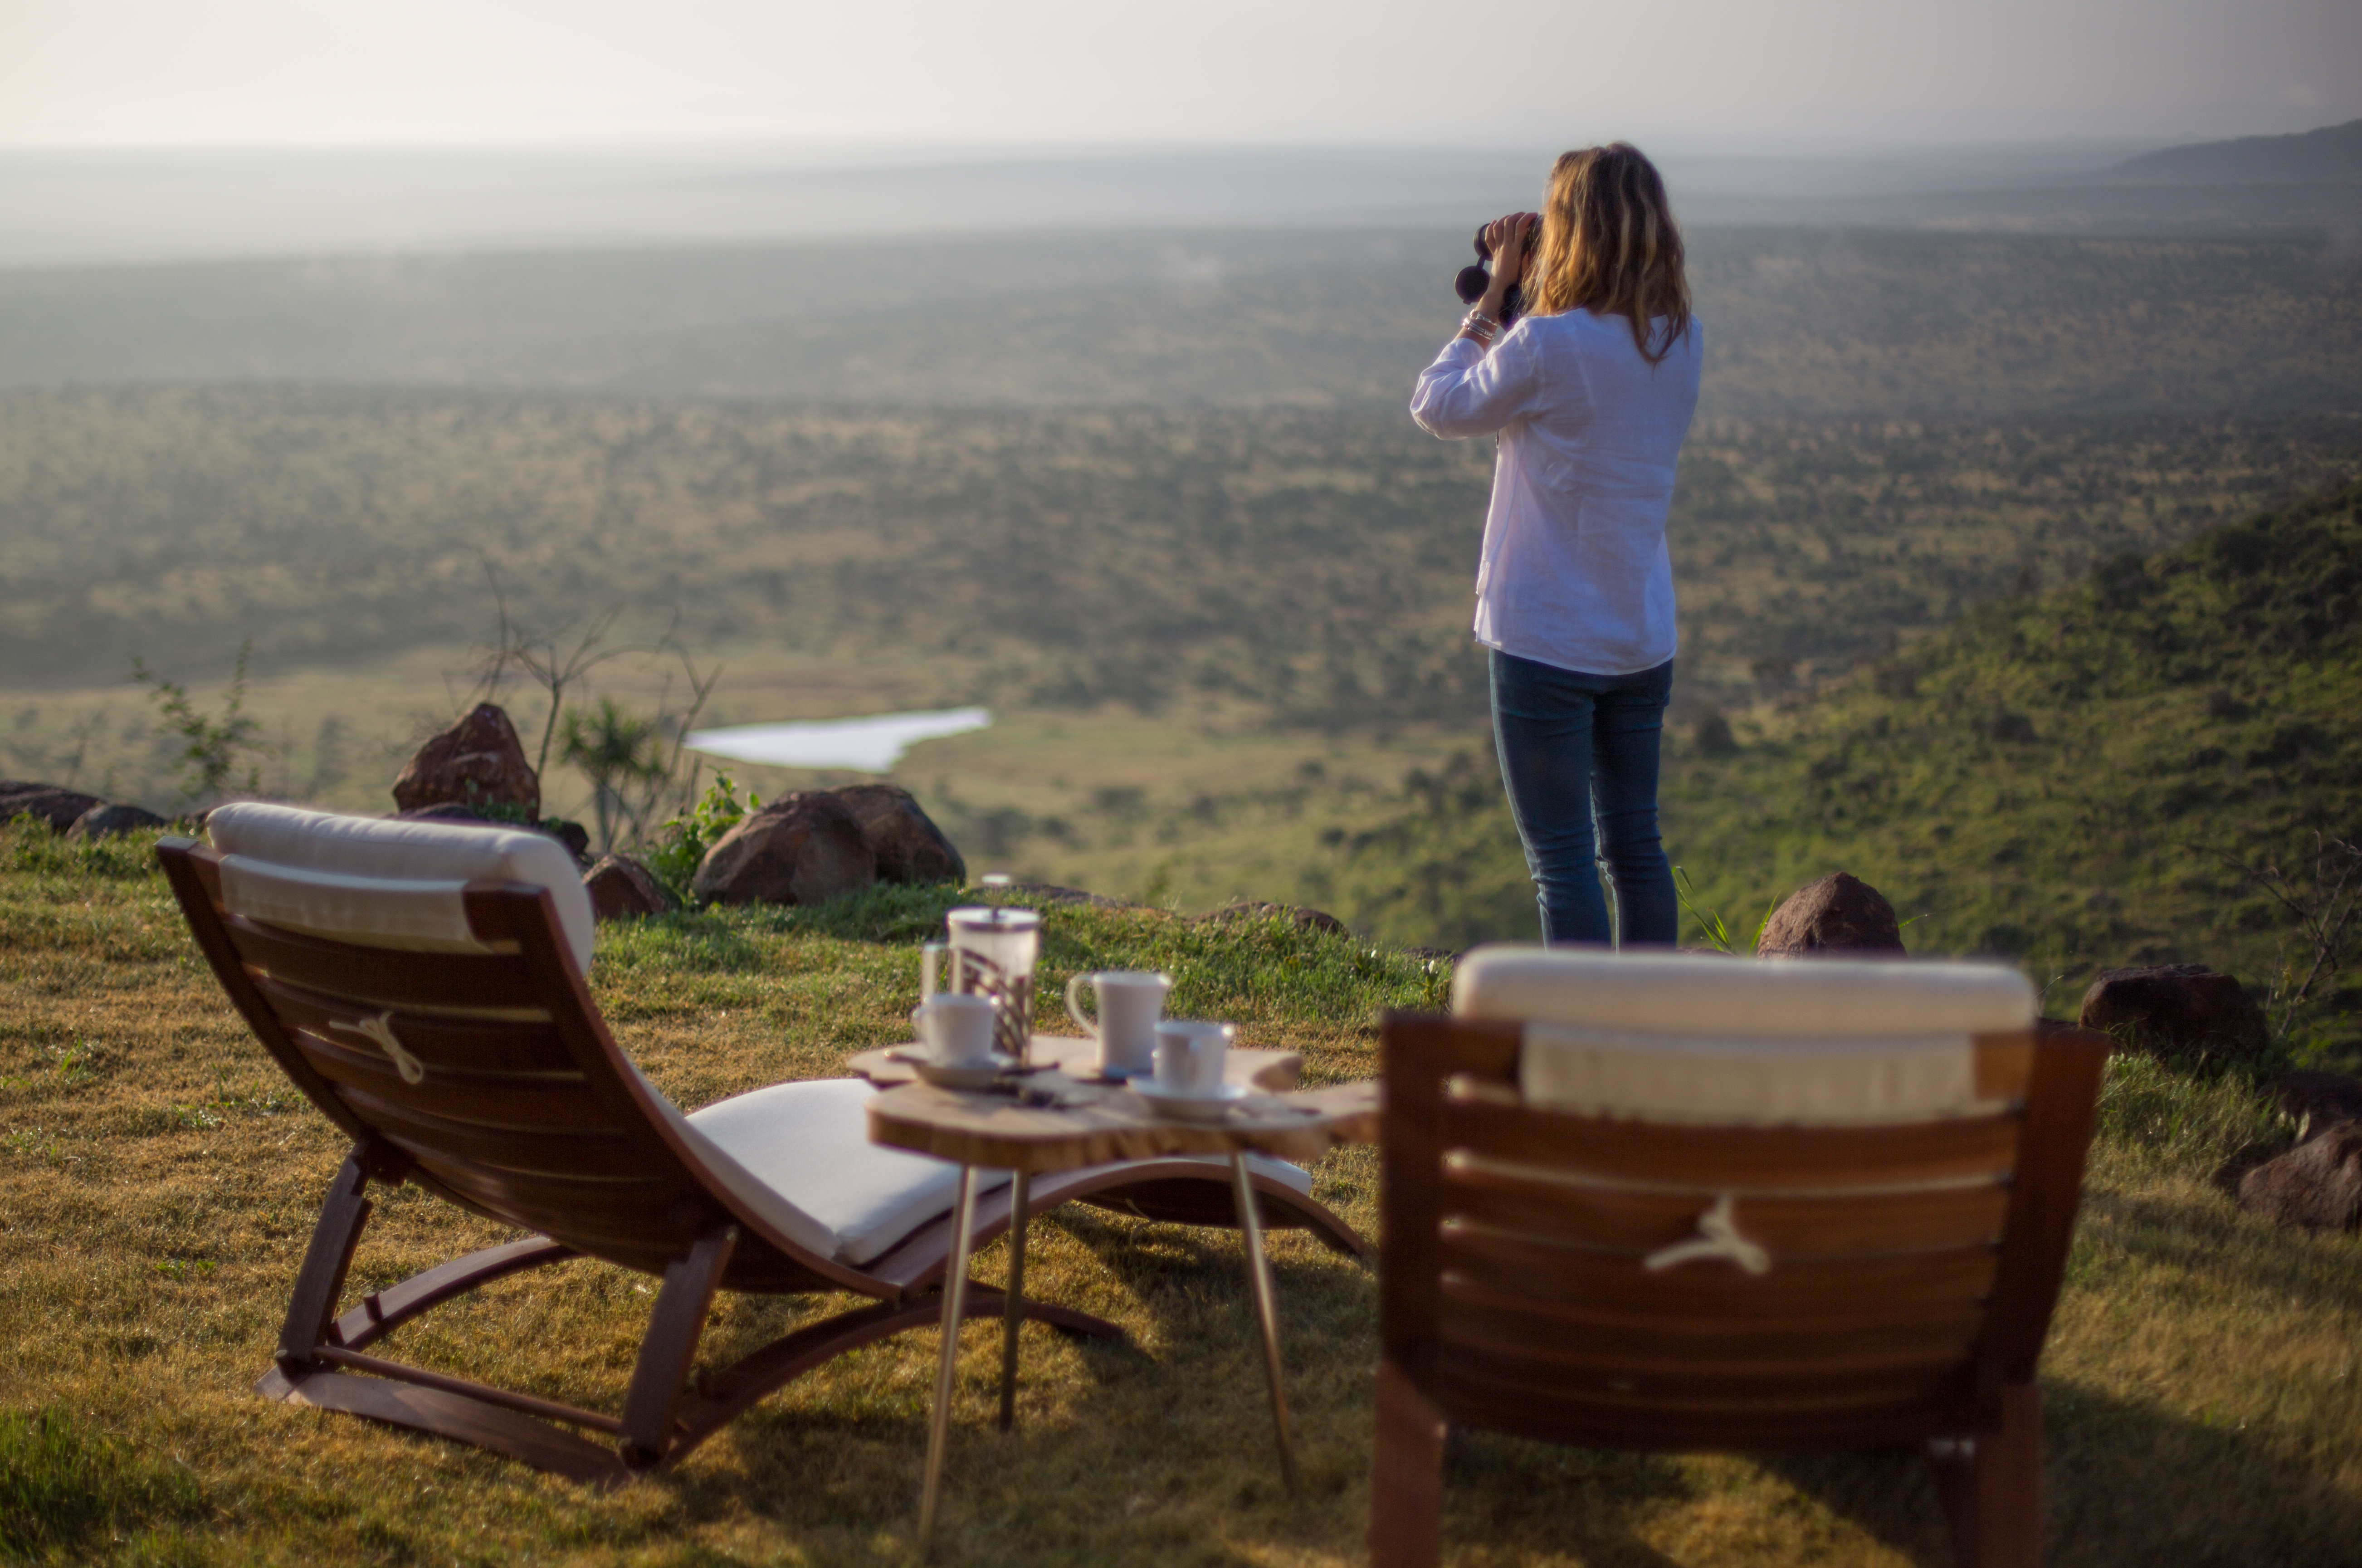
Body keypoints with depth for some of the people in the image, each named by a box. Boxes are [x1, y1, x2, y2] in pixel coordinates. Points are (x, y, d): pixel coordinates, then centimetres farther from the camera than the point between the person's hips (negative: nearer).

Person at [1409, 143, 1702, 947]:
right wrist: (1529, 294, 9)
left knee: (1563, 860, 1)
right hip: (1644, 638, 7)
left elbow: (1439, 405, -3)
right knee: (1636, 845, 17)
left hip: (1545, 642, -7)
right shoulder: (1682, 340, 1)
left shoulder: (1546, 346, -20)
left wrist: (1495, 294, 3)